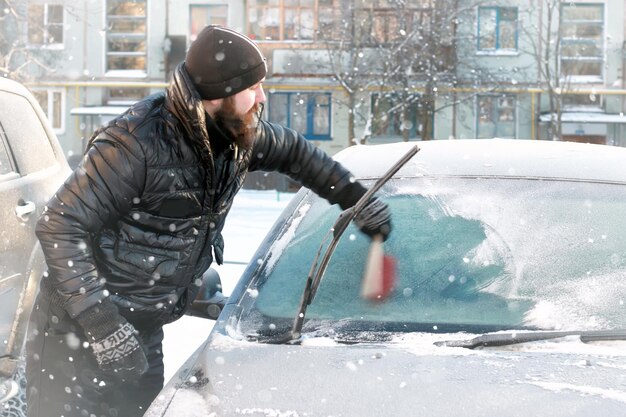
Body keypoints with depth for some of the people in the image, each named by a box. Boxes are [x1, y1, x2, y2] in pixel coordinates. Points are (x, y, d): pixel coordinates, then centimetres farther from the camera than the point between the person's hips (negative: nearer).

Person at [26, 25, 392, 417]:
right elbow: (60, 227, -23)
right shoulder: (136, 142, -23)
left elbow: (294, 152, 24)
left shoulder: (240, 134, 1)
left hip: (145, 332, 7)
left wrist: (358, 200, 20)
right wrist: (102, 325, -28)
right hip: (77, 328, -7)